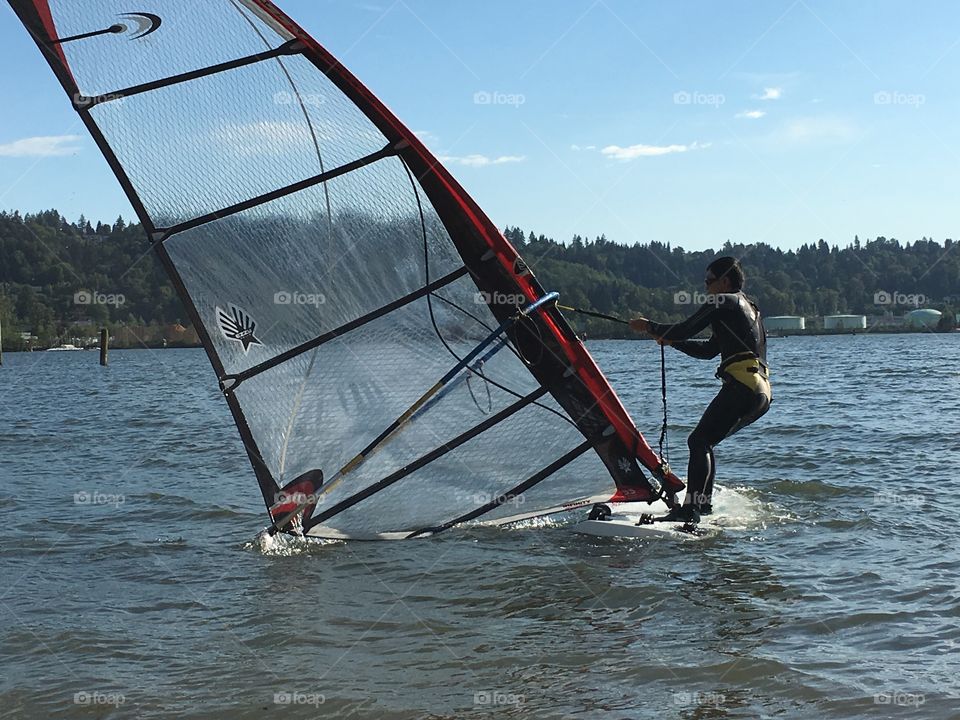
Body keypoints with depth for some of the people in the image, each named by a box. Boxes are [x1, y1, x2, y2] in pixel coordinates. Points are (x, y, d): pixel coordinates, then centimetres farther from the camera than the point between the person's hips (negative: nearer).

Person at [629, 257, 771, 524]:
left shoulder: (722, 302, 0)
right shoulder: (748, 307, 29)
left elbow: (684, 331, -5)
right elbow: (709, 350, 31)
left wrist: (648, 326, 10)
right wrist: (671, 340, 26)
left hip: (742, 385, -10)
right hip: (762, 393, 10)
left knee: (699, 441, -13)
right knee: (704, 442, 17)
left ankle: (690, 509, -21)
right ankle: (705, 503, 16)